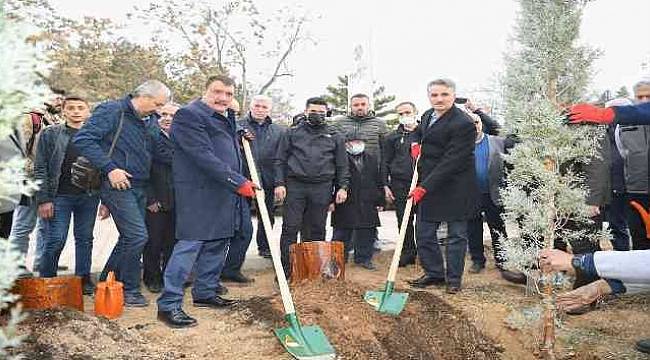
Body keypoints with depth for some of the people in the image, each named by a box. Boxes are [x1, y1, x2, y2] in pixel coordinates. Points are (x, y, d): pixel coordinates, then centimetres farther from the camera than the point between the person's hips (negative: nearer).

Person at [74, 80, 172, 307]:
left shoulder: (147, 122, 16)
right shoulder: (112, 110, -8)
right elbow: (83, 139, -17)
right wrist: (110, 168, -22)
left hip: (139, 188, 9)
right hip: (118, 185, -8)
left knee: (130, 238, 13)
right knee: (137, 235, -12)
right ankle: (130, 290, 3)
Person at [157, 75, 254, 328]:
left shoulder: (228, 118, 18)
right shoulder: (189, 115, -10)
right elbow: (204, 157, -20)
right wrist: (239, 182, -22)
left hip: (226, 196, 9)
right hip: (199, 195, -9)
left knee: (216, 246, 14)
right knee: (190, 245, -8)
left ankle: (205, 293, 28)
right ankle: (168, 305, 0)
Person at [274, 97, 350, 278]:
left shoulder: (335, 136, 13)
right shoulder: (292, 133, 10)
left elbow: (342, 165, 12)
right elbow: (280, 160, 7)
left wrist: (343, 187, 1)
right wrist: (279, 183, -3)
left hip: (322, 188, 1)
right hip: (295, 185, -1)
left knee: (318, 229, 8)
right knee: (290, 228, -2)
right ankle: (285, 269, 5)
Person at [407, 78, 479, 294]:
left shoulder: (463, 124, -20)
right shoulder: (428, 115, 7)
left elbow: (451, 162, -24)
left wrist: (424, 187, -26)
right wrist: (416, 144, 5)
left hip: (455, 189, -7)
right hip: (428, 185, 8)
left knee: (456, 235, 7)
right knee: (424, 233, 10)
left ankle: (454, 279, 20)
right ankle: (434, 273, 25)